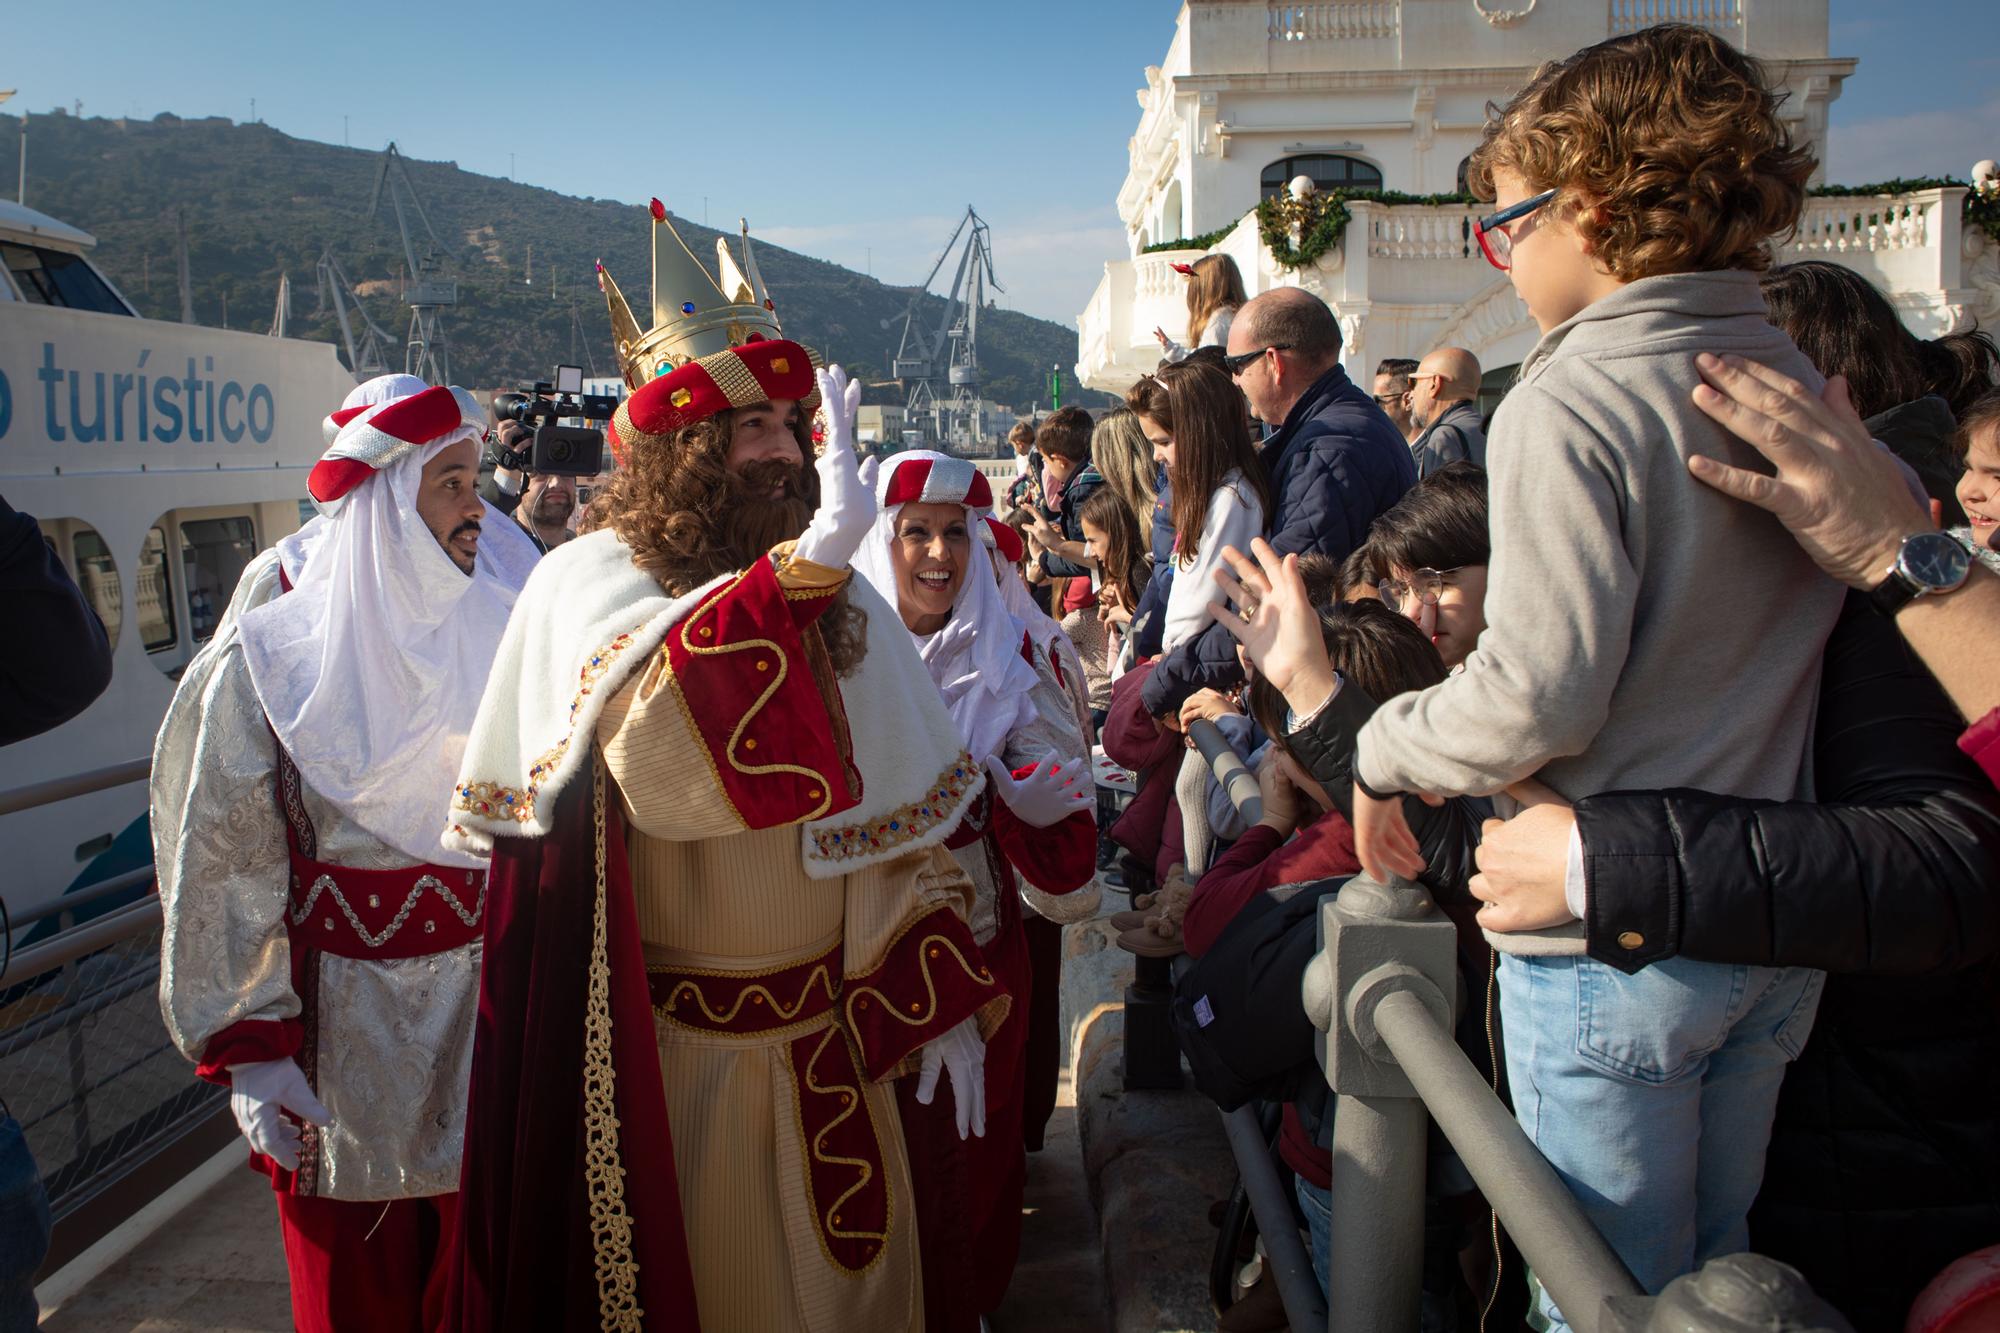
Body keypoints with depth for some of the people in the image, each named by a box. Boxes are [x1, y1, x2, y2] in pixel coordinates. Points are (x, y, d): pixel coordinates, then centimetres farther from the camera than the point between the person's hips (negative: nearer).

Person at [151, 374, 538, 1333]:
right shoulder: (280, 647, -10)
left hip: (489, 1015, 3)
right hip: (348, 1027, -3)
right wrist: (248, 1047, -10)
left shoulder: (499, 614, 0)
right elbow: (221, 855, -7)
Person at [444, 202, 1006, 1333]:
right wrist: (797, 570, -42)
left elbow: (906, 817, 3)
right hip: (661, 1058, -4)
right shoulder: (589, 581, -13)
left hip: (829, 1045, 4)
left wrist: (942, 996, -3)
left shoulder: (845, 603, 0)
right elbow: (654, 753, -34)